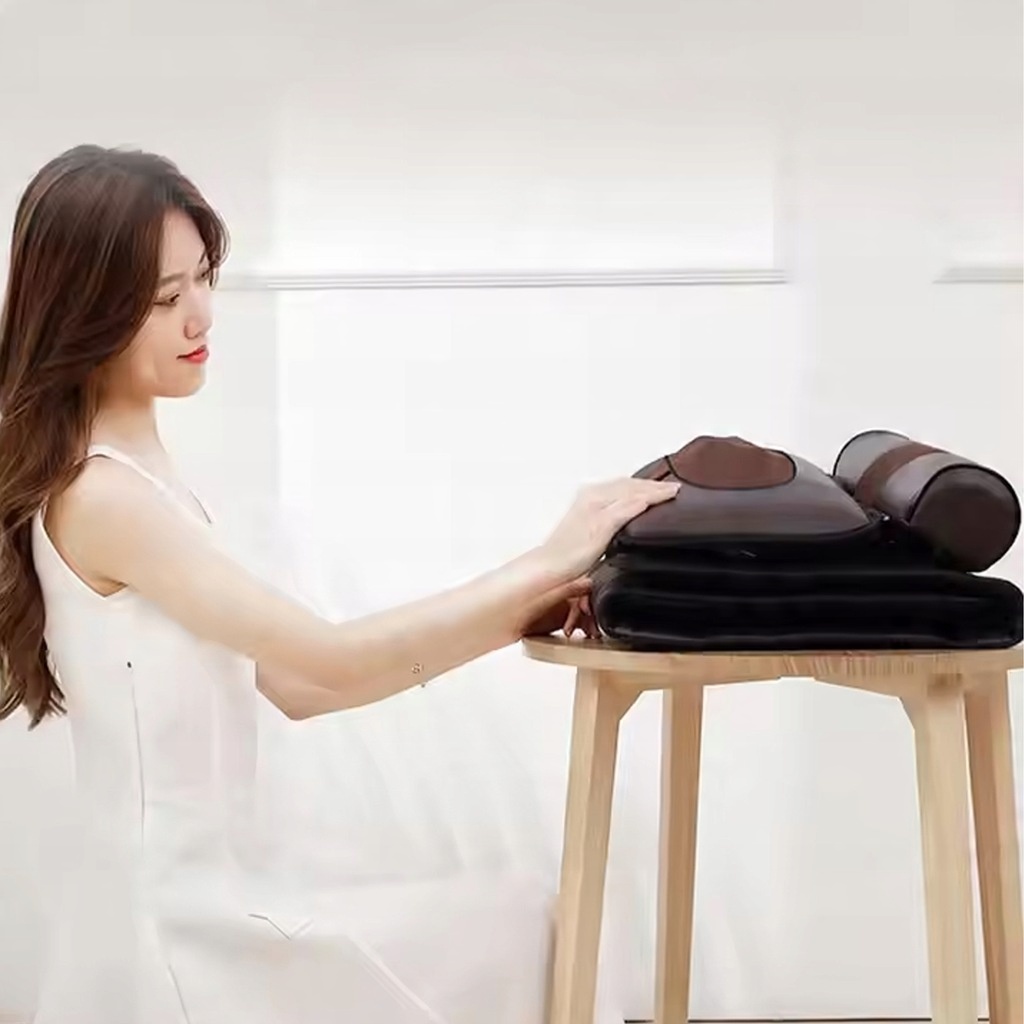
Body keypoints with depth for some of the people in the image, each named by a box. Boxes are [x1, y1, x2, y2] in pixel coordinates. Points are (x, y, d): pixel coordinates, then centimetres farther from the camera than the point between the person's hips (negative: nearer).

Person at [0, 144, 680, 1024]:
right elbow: (331, 660, -23)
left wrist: (519, 615, -2)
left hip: (188, 904, 8)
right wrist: (545, 564, -20)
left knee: (524, 933, 7)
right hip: (171, 929, -8)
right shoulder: (100, 497, -19)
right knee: (524, 945, -2)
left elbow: (289, 682, 6)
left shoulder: (139, 476, 9)